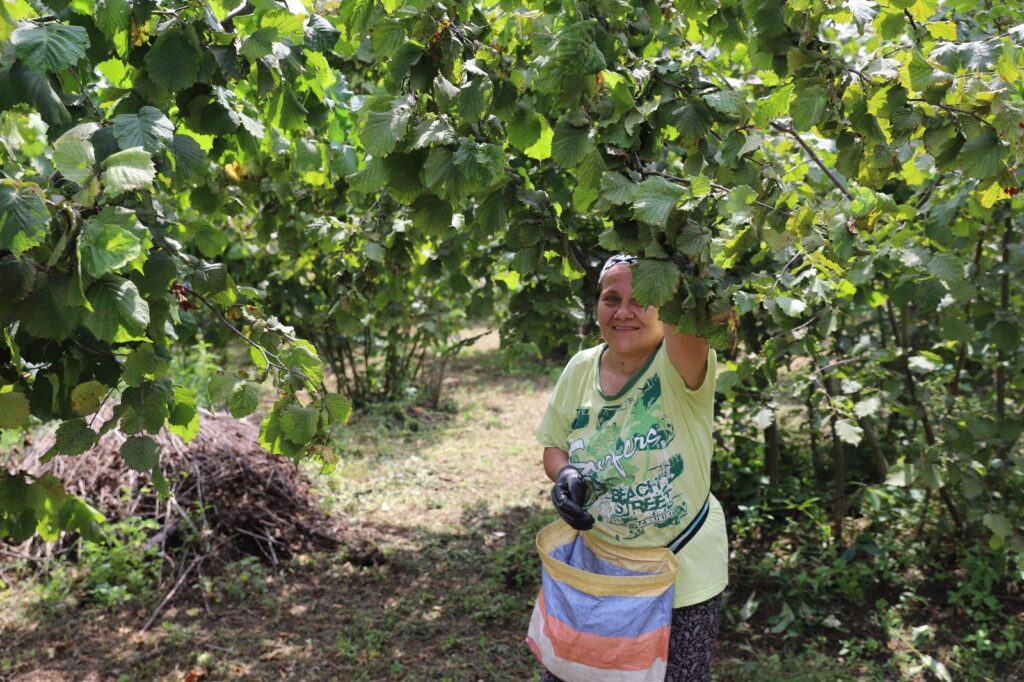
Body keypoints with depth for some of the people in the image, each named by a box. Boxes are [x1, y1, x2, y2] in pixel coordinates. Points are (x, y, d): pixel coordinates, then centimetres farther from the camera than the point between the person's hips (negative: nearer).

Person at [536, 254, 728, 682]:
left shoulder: (680, 367, -20)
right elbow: (554, 446, 8)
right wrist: (564, 475, -15)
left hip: (683, 570, -3)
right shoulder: (581, 368, -5)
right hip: (595, 563, 4)